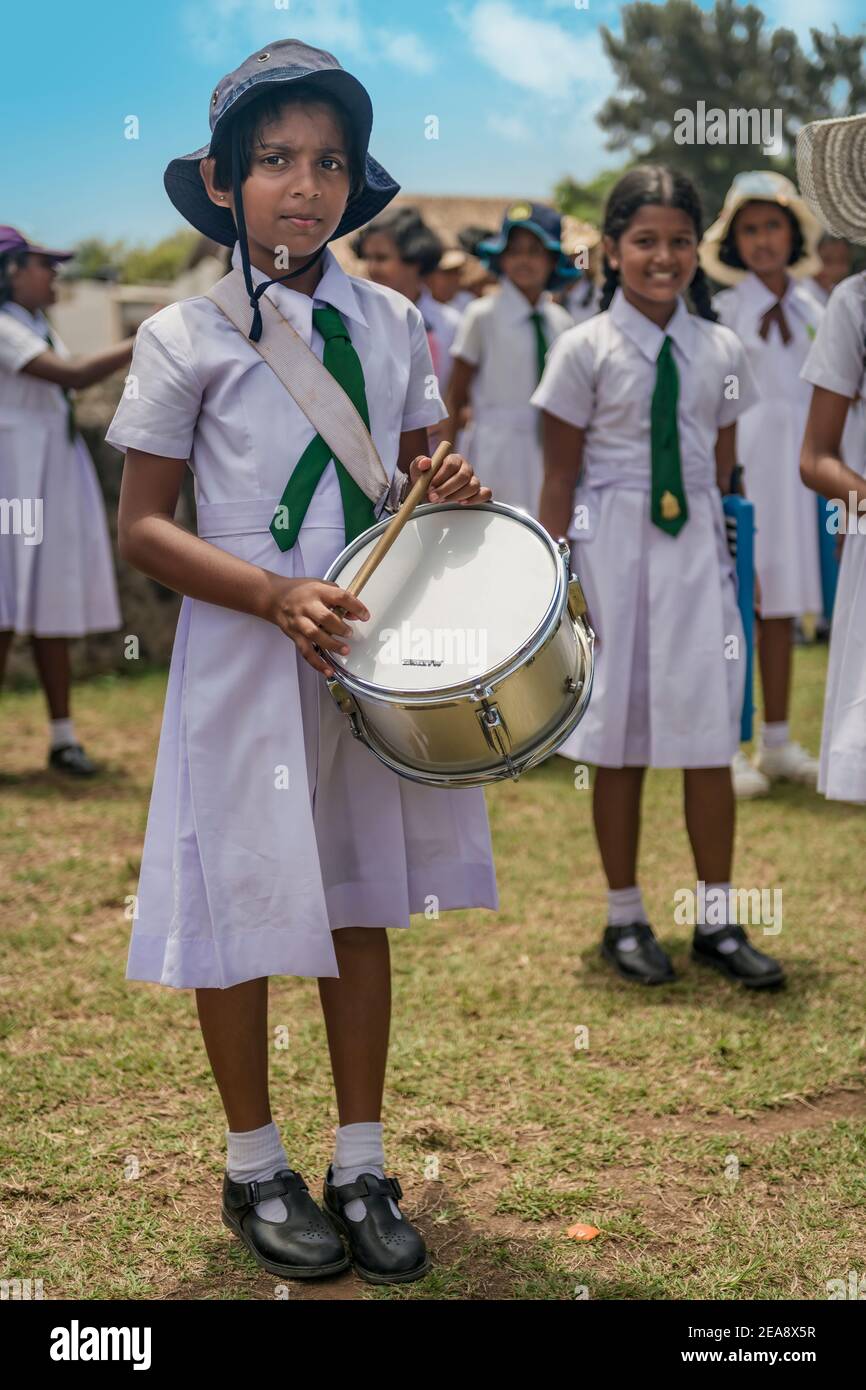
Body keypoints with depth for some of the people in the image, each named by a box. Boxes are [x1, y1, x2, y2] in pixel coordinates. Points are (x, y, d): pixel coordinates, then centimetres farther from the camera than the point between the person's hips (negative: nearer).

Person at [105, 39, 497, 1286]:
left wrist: (451, 487, -8)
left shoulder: (391, 323, 5)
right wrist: (279, 595, -22)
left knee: (361, 904, 11)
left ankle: (361, 1167, 25)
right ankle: (256, 1170, 24)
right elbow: (142, 529, -8)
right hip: (244, 664, -3)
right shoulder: (187, 336, -6)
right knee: (244, 910, 5)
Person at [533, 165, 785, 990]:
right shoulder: (585, 349, -4)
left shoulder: (720, 350, 5)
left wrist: (718, 539, 4)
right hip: (613, 550, -3)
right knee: (620, 743, 6)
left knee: (708, 738, 4)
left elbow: (723, 466, 12)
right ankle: (625, 920, 19)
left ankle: (717, 920, 16)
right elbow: (559, 476, -4)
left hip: (696, 551, 3)